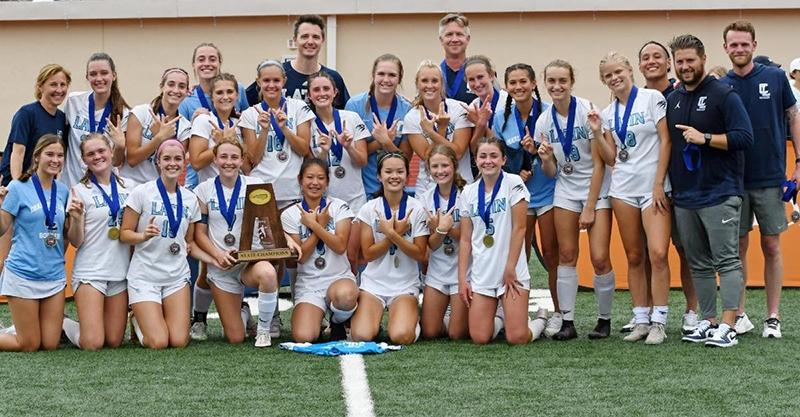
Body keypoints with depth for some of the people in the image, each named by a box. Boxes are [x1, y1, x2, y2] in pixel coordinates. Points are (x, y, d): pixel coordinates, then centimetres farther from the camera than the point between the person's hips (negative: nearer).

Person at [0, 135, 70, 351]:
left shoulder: (63, 190, 6)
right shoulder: (19, 187, -7)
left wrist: (74, 216, -8)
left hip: (55, 274, 5)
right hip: (23, 274, -5)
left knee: (50, 345, 5)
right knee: (29, 346, 0)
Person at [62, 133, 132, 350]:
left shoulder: (128, 186, 7)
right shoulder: (80, 191, -4)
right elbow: (75, 241, -6)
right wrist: (76, 218, -25)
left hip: (121, 272, 4)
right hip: (90, 272, -4)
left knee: (114, 341, 2)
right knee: (92, 343, -12)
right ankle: (61, 322, 18)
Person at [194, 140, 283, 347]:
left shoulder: (254, 185, 1)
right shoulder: (204, 190, 3)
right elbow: (200, 233, 2)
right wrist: (218, 255, -15)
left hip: (251, 259, -1)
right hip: (220, 266, 1)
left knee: (267, 274, -41)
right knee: (235, 338, -3)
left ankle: (263, 330, -14)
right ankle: (242, 313, 36)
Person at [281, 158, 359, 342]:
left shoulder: (339, 207, 2)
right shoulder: (290, 215, 3)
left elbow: (340, 246, -11)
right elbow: (301, 256, -5)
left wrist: (313, 224, -12)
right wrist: (321, 224, -8)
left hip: (339, 278, 0)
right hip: (308, 284, 0)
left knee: (345, 295, -41)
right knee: (303, 337, -26)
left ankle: (338, 323, -3)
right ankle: (319, 315, 13)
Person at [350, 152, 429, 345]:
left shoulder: (417, 209, -2)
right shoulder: (369, 209, 0)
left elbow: (420, 254, -6)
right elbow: (368, 254, -3)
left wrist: (393, 235, -19)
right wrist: (392, 234, -14)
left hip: (405, 285, -1)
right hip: (374, 282, 1)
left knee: (401, 336, -25)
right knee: (361, 336, -21)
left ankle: (410, 317, 10)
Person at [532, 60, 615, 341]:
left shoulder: (587, 112, -14)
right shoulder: (544, 122, 0)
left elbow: (599, 164, -11)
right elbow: (551, 172, 6)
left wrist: (590, 208, -11)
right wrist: (545, 159, -18)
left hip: (597, 189, -4)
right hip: (566, 191, 4)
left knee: (599, 258, -10)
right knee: (566, 255, 0)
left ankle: (604, 319, 7)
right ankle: (567, 321, 6)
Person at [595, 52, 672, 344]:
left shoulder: (652, 98, -2)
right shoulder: (608, 114, 13)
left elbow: (665, 141, -6)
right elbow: (611, 159, 12)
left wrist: (659, 185, -11)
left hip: (654, 188, -5)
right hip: (623, 189, 5)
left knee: (658, 254, -15)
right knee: (634, 257, 6)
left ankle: (659, 322, -8)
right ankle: (641, 320, 11)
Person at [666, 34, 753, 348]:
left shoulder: (723, 95, -5)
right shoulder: (671, 101, 14)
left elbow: (744, 138, -12)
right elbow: (666, 143, 21)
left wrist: (704, 138, -17)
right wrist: (664, 186, 10)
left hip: (719, 194, -7)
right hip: (684, 197, 7)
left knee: (726, 261, -7)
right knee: (698, 264, 10)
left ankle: (728, 327, -9)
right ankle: (708, 321, 16)